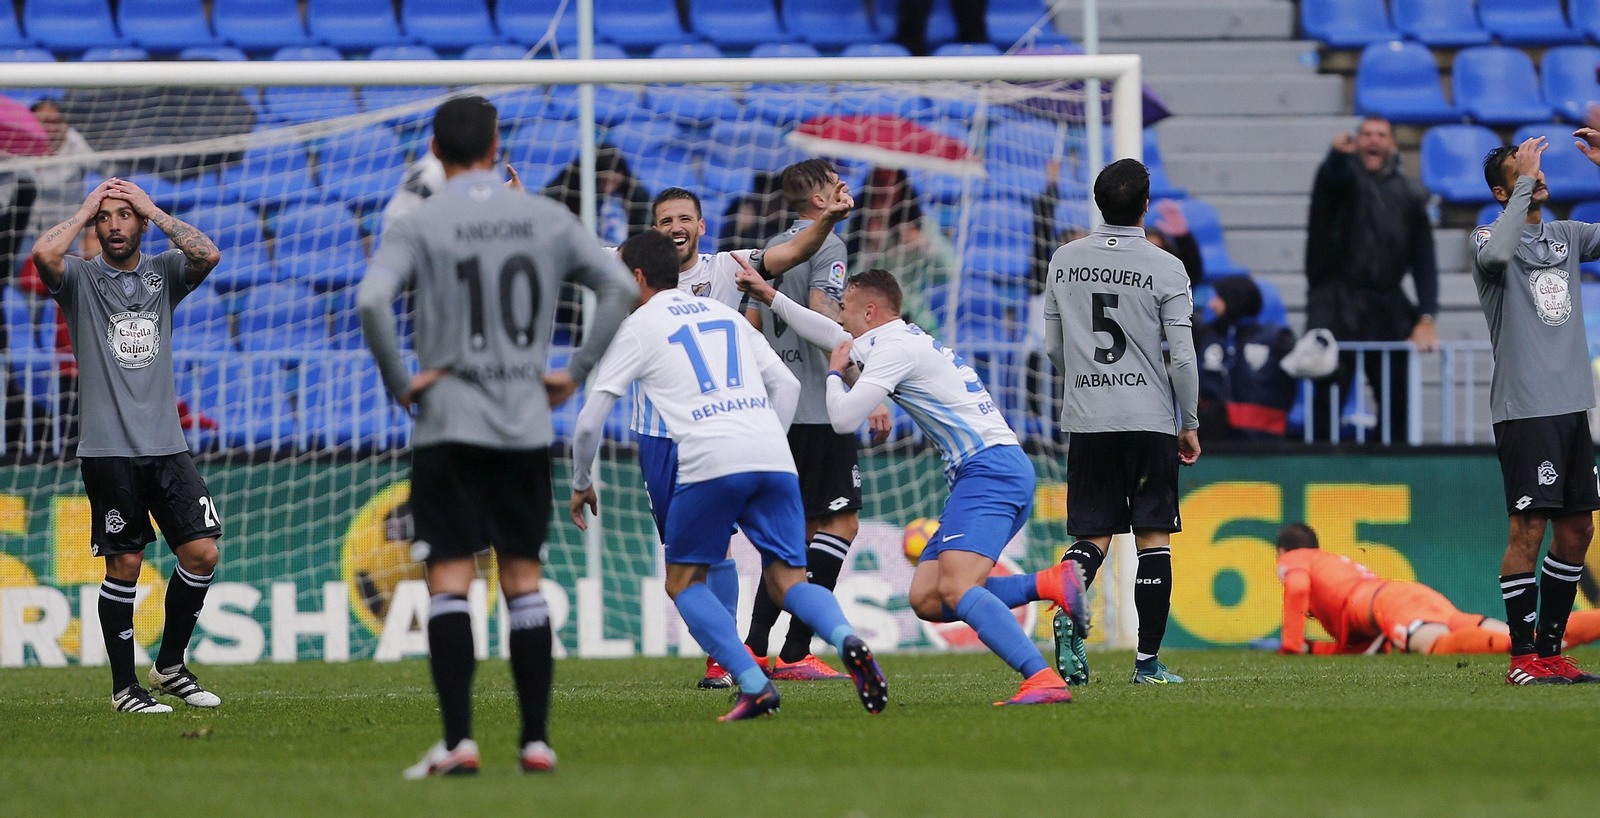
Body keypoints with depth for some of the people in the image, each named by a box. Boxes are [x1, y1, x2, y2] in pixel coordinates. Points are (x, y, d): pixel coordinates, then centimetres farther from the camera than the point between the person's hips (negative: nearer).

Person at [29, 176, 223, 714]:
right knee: (125, 565, -2)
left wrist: (153, 209, -1)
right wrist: (85, 209, -4)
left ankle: (170, 665, 15)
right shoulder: (81, 277, 3)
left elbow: (208, 255, -8)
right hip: (108, 450, -3)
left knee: (202, 553, -3)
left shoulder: (163, 273, 12)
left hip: (166, 444, 3)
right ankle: (124, 686, 8)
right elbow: (43, 256, -19)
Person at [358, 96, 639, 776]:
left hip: (448, 422, -3)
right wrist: (576, 371, 6)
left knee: (449, 582, -3)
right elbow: (621, 288, 2)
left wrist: (400, 381, -9)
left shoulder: (418, 226, -5)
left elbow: (371, 300, -20)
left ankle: (458, 741, -12)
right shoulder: (548, 220, 6)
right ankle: (536, 740, 9)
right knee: (524, 582, 10)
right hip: (527, 428, 3)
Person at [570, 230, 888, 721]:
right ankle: (847, 641, -26)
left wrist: (581, 485, 24)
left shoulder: (638, 327, 10)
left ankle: (754, 685, -6)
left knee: (684, 583, 11)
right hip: (774, 457, 5)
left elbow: (590, 421, 9)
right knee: (786, 581, 6)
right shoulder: (725, 314, 26)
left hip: (710, 461, -5)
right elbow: (786, 385, 26)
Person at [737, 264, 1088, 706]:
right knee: (926, 599, 2)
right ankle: (1051, 582, -6)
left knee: (955, 590, -26)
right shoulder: (905, 339, 25)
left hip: (989, 467, -10)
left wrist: (835, 372, 9)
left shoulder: (894, 346, -6)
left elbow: (844, 419, -11)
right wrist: (770, 296, 45)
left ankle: (1044, 680, -40)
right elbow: (831, 335, 43)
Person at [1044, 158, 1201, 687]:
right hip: (1150, 419, -3)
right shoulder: (1166, 270, -7)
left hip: (1086, 421, 3)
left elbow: (1053, 346, 11)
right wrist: (1189, 424, 5)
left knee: (1092, 535, 8)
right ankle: (1148, 659, 3)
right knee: (1153, 538, 4)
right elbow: (1182, 356, -7)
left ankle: (1066, 610, -22)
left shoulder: (1065, 261, 4)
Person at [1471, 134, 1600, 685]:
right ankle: (1522, 656, -4)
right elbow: (1496, 254, -28)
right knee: (1529, 529, -9)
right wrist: (1524, 183, -22)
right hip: (1524, 410, -7)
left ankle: (1550, 649, 17)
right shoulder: (1488, 239, -5)